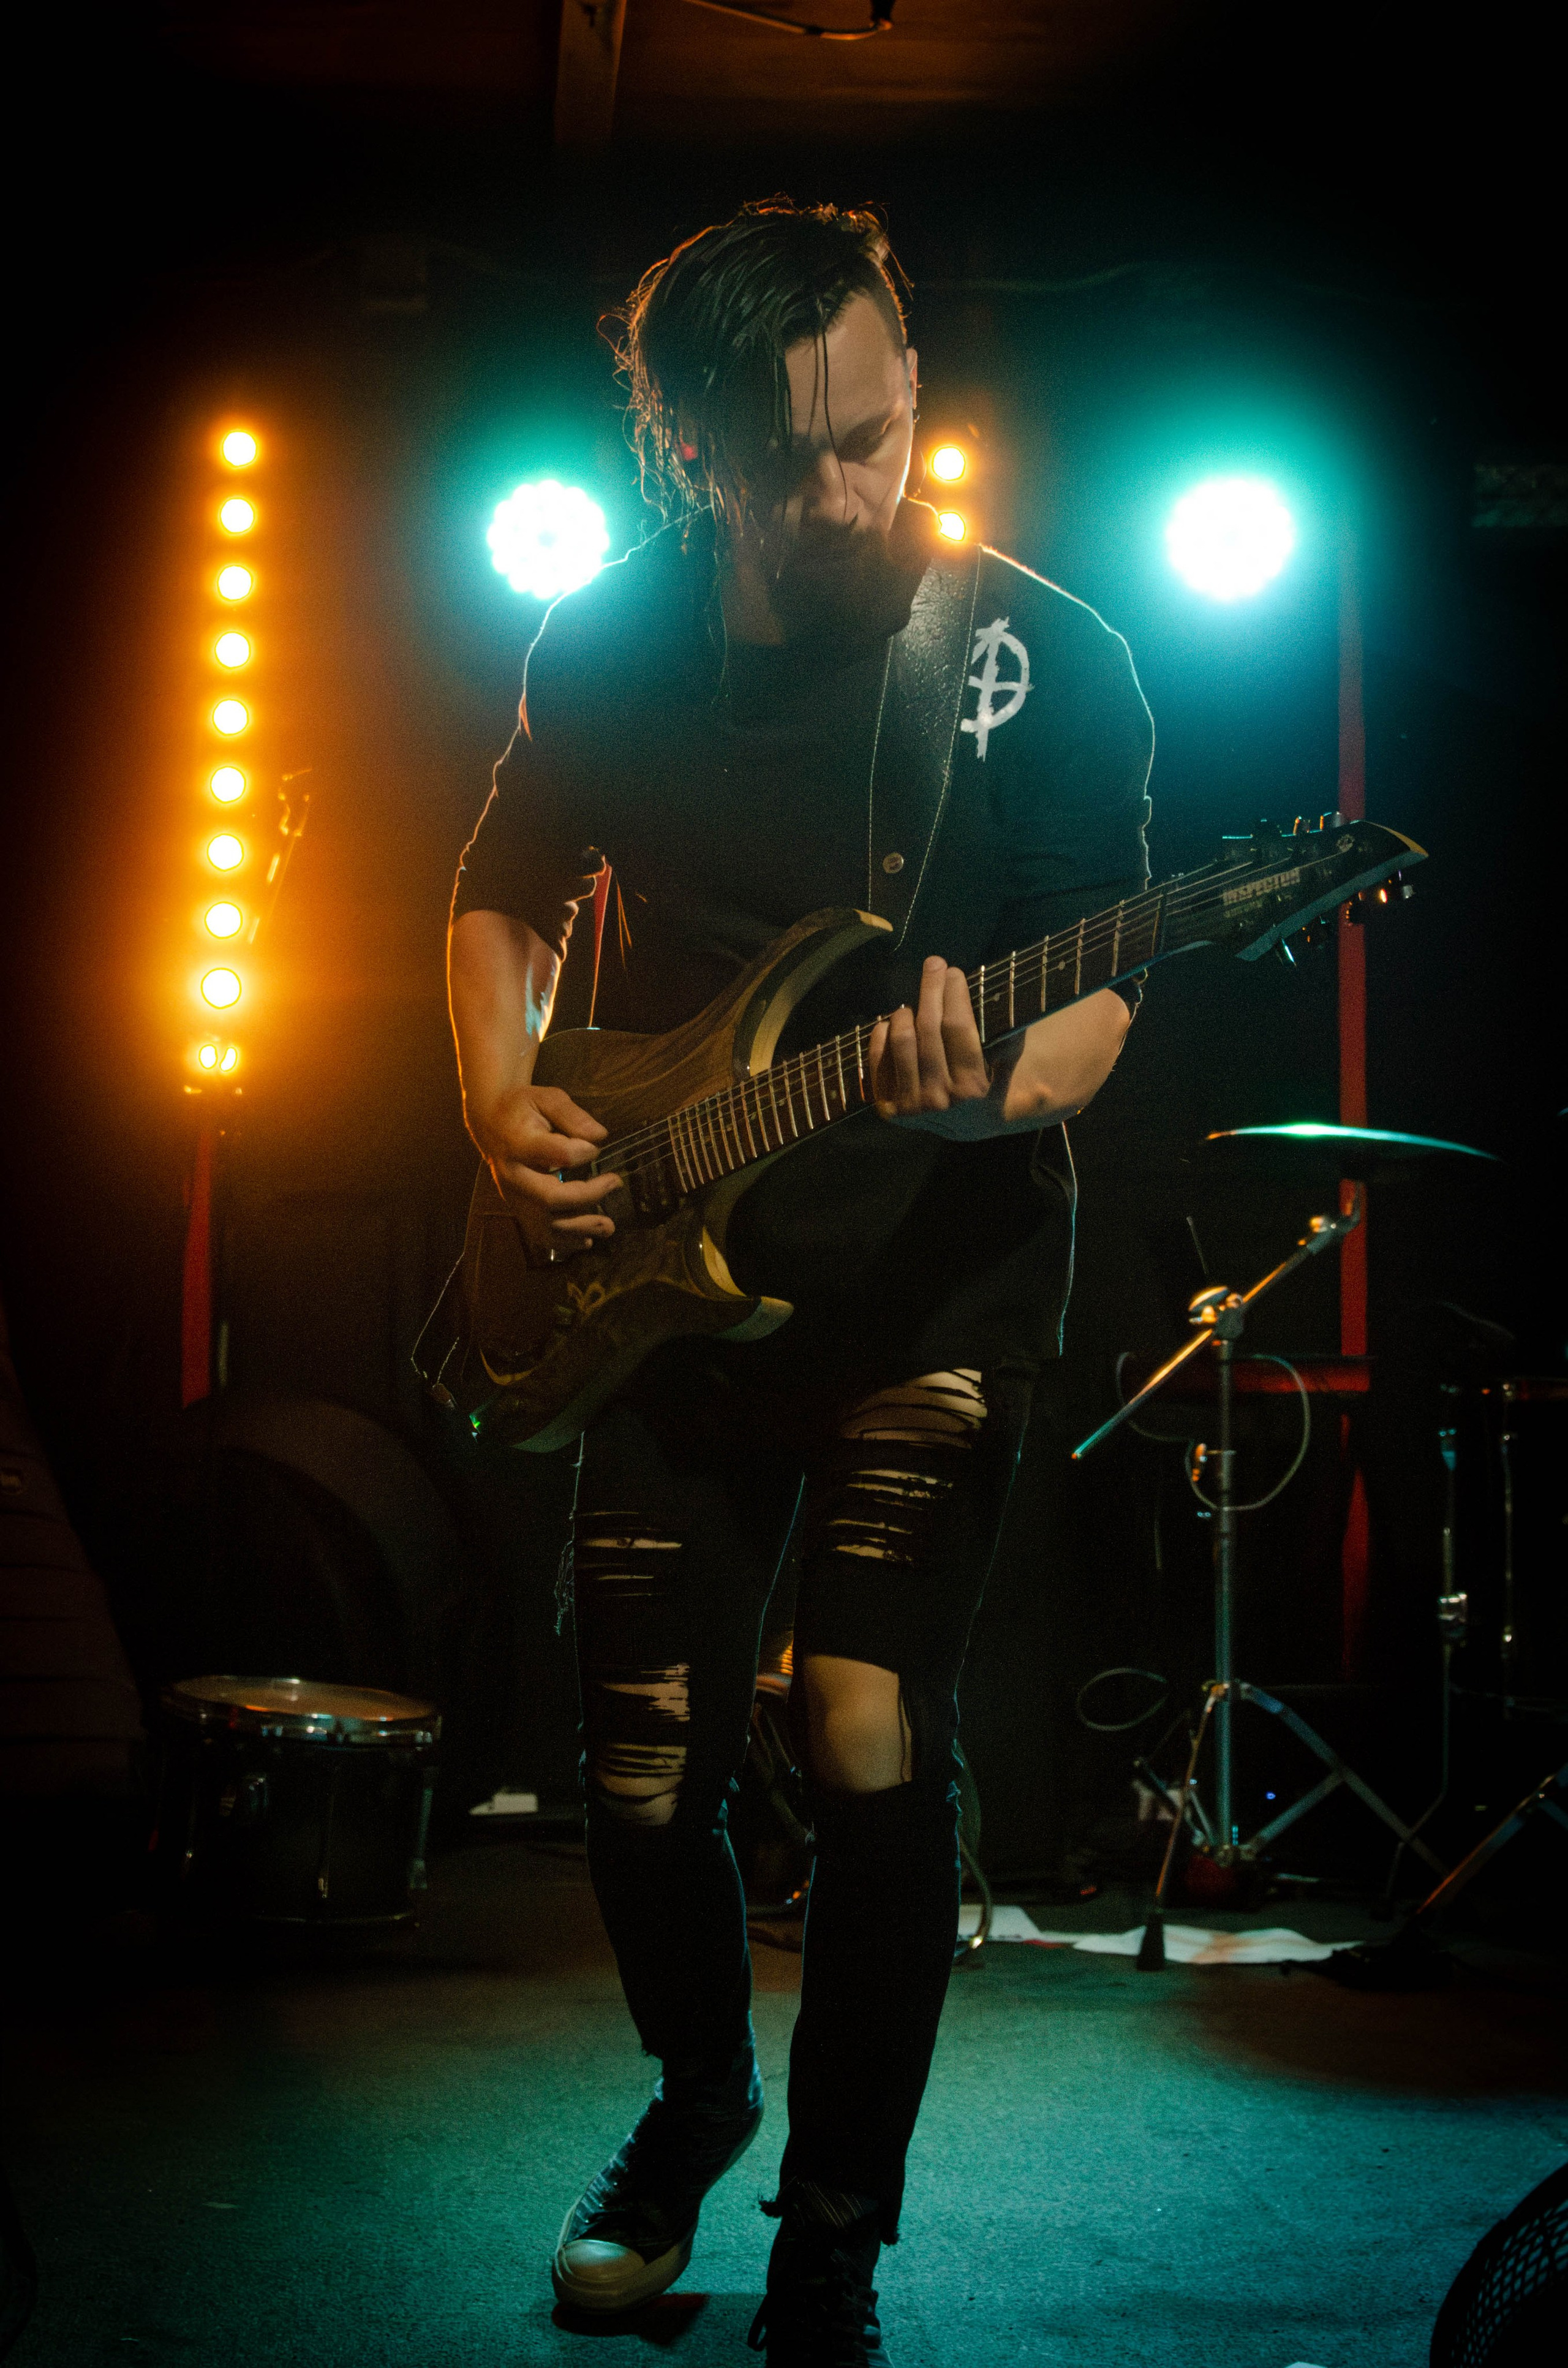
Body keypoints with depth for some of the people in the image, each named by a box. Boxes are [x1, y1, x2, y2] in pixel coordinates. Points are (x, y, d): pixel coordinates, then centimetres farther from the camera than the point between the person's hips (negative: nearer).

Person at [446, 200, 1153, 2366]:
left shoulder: (1045, 661, -7)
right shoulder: (609, 643, 2)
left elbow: (1093, 996, -7)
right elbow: (503, 893, 14)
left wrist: (993, 1094, -30)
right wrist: (504, 1104, -4)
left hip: (939, 1276, -3)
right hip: (666, 1270, 3)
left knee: (873, 1743, -13)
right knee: (645, 1766, 4)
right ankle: (697, 2097, 36)